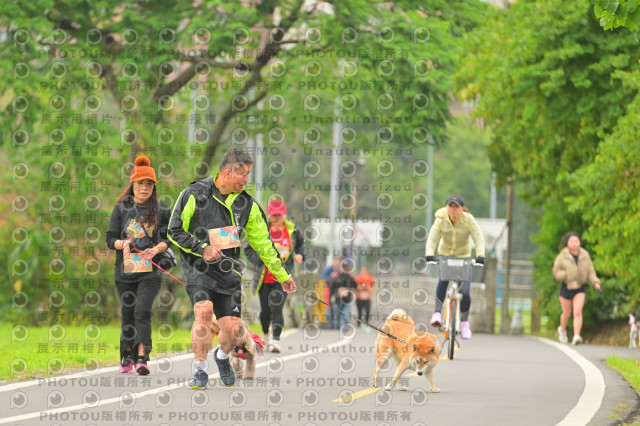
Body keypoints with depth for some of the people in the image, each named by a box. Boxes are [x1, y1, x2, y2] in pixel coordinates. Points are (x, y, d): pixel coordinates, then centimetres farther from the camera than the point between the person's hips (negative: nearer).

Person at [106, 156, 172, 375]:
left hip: (150, 272, -2)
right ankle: (126, 358, 20)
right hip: (125, 270, 2)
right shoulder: (121, 208, 7)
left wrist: (156, 249, -14)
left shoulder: (161, 210, 5)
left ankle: (142, 358, -25)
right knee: (128, 314, 7)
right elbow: (110, 238, 4)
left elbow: (169, 239, 6)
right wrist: (122, 244, -17)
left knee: (142, 312, -17)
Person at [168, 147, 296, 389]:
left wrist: (283, 275, 17)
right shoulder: (195, 195, -7)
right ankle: (200, 371, -11)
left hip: (228, 272, 3)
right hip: (198, 269, -3)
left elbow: (263, 242, 13)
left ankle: (222, 356, 33)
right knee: (204, 311, -27)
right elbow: (175, 231, -3)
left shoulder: (246, 204, 5)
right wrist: (202, 248, -15)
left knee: (233, 330, -4)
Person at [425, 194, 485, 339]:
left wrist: (480, 255, -35)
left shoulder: (468, 219, -14)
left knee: (464, 292, -10)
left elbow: (479, 238, -19)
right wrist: (429, 254, -36)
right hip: (445, 256, 0)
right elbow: (432, 238, -19)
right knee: (443, 279, -32)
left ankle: (464, 322, 13)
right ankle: (437, 313, -28)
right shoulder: (441, 220, -12)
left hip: (464, 257, 0)